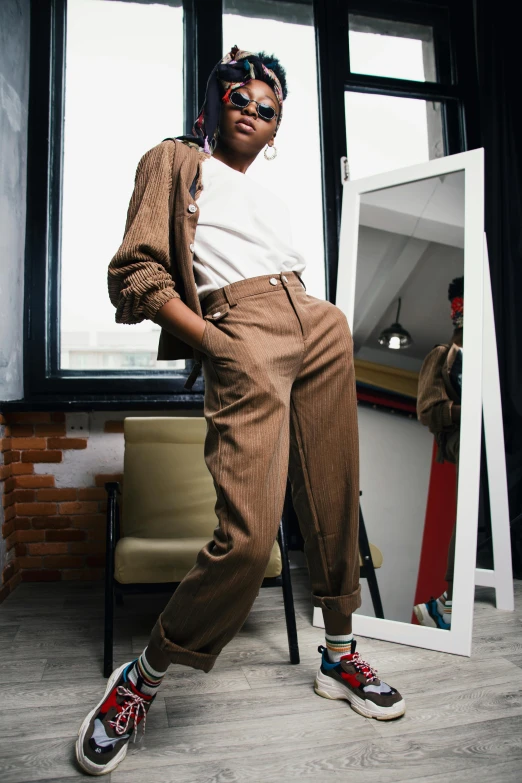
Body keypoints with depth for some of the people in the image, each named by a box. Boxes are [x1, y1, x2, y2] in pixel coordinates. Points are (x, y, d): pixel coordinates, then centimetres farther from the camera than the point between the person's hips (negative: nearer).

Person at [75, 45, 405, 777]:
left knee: (335, 503, 7)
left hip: (320, 326, 7)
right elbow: (136, 271, 0)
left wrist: (326, 322, 10)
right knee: (249, 536, -19)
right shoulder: (175, 160, 14)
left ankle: (340, 654, 27)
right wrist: (209, 340, -12)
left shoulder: (271, 197, 33)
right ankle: (142, 678, 5)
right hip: (240, 333, -7)